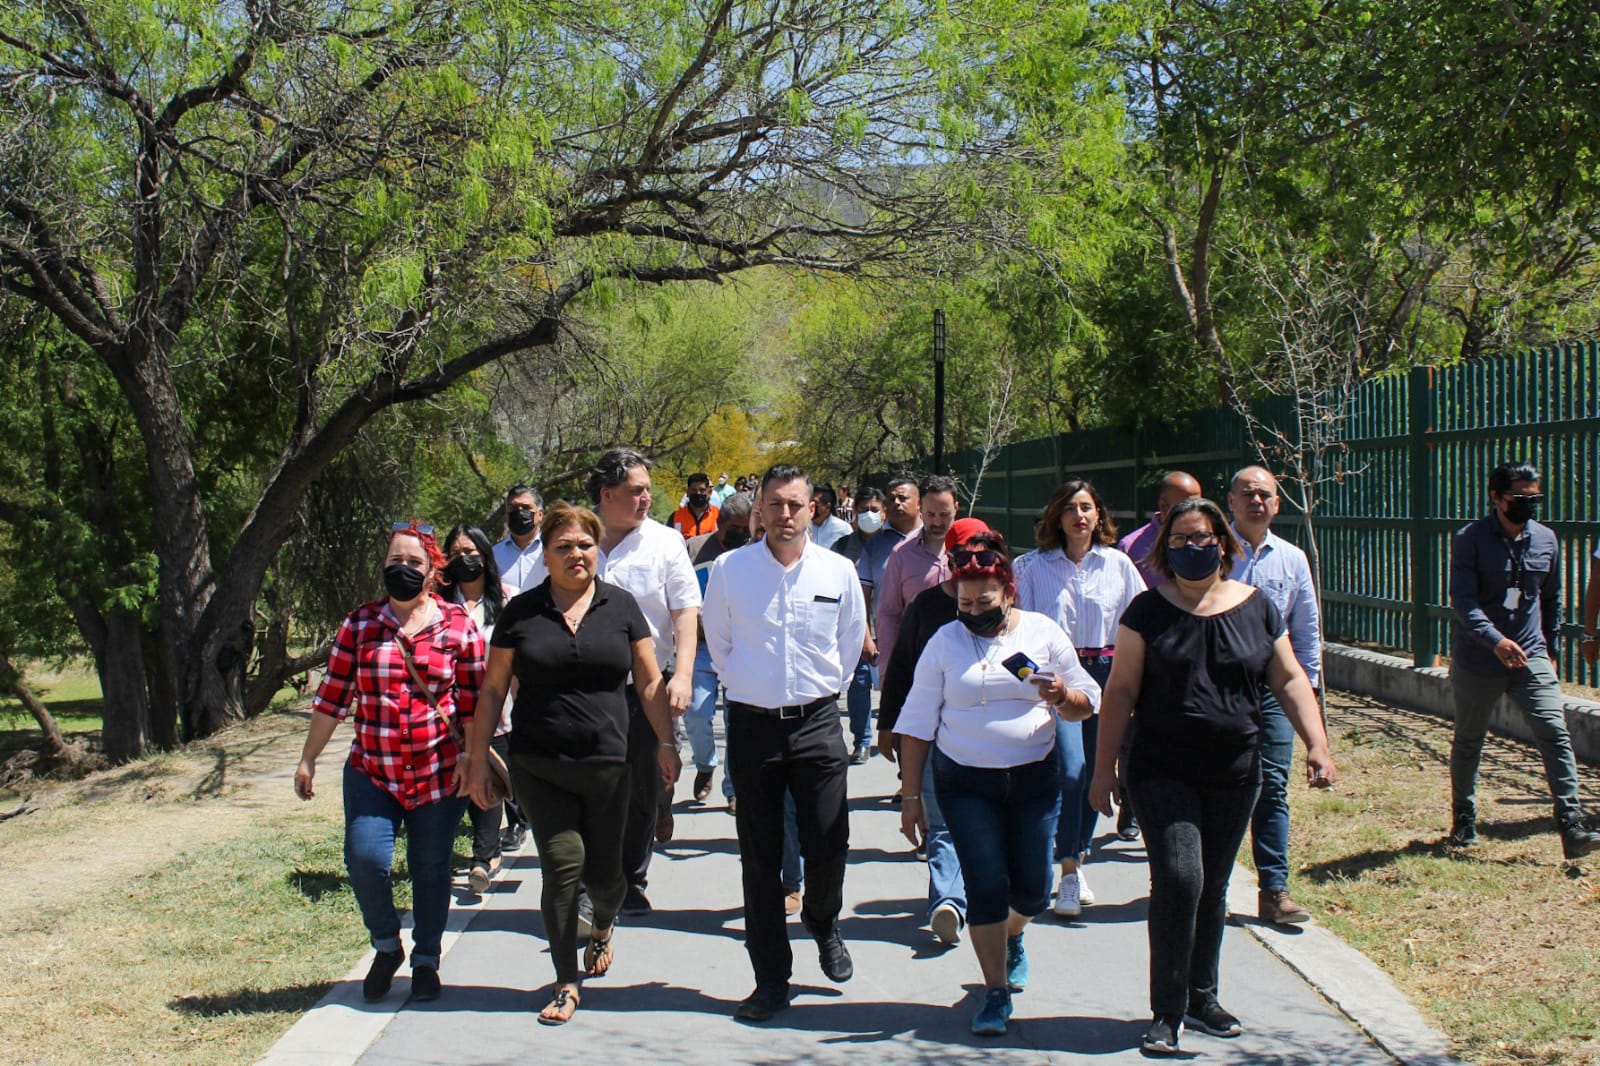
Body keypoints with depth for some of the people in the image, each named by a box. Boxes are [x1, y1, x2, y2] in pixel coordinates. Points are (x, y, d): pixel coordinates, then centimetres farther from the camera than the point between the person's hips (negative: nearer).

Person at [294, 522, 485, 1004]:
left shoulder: (458, 626, 0)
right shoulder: (359, 624, 3)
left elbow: (473, 700, 2)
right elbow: (333, 696, 6)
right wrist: (308, 760, 6)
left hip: (439, 774, -1)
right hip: (372, 771, 1)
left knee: (431, 870, 6)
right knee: (365, 859, -13)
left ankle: (426, 961, 27)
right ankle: (386, 946, 13)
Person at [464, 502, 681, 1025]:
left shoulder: (620, 606, 4)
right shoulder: (521, 611, 3)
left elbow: (649, 680, 8)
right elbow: (493, 688, 7)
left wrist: (666, 742, 0)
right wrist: (478, 758, 5)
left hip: (608, 764, 1)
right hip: (538, 766, 0)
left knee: (603, 873, 6)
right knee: (563, 864, -9)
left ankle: (603, 925, 42)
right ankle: (565, 984, 5)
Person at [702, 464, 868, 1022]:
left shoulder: (839, 572, 0)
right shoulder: (729, 570, -2)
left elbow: (852, 637, 16)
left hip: (817, 723, 0)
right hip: (752, 724, 0)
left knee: (828, 845, -2)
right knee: (760, 857, 4)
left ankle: (823, 922, 32)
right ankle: (771, 979, 14)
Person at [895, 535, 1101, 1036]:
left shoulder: (1043, 633, 0)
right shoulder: (945, 642, -2)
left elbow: (1087, 702, 6)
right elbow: (917, 723, 2)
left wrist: (1062, 696, -18)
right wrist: (911, 796, 0)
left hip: (1034, 778, 1)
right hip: (966, 783, -1)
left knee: (1032, 889, 6)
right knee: (986, 887, -7)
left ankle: (1011, 938, 41)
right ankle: (996, 992, 6)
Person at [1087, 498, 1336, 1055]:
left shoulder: (1256, 608, 4)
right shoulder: (1149, 610, -2)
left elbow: (1290, 680, 8)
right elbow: (1121, 691, -1)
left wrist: (1317, 744, -4)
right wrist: (1104, 769, -3)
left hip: (1234, 776, 3)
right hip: (1163, 773, -3)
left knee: (1213, 888, 13)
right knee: (1178, 878, -15)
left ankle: (1202, 997, 29)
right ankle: (1167, 1013, -5)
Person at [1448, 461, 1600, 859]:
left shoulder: (1545, 539, 5)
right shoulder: (1470, 539, -10)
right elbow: (1462, 601, -19)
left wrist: (1549, 649, 18)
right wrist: (1496, 641, -33)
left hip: (1531, 658, 3)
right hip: (1477, 660, -3)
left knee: (1555, 734, -12)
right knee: (1468, 743, 11)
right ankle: (1463, 822, 28)